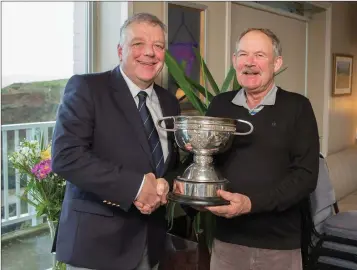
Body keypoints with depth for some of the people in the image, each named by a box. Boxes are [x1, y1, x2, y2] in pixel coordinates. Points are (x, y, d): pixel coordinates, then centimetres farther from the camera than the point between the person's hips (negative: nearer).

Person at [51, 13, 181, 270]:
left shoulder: (169, 102, 8)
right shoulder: (86, 88, -10)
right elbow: (65, 156, -20)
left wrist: (164, 187, -10)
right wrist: (136, 186, -23)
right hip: (97, 239, -5)